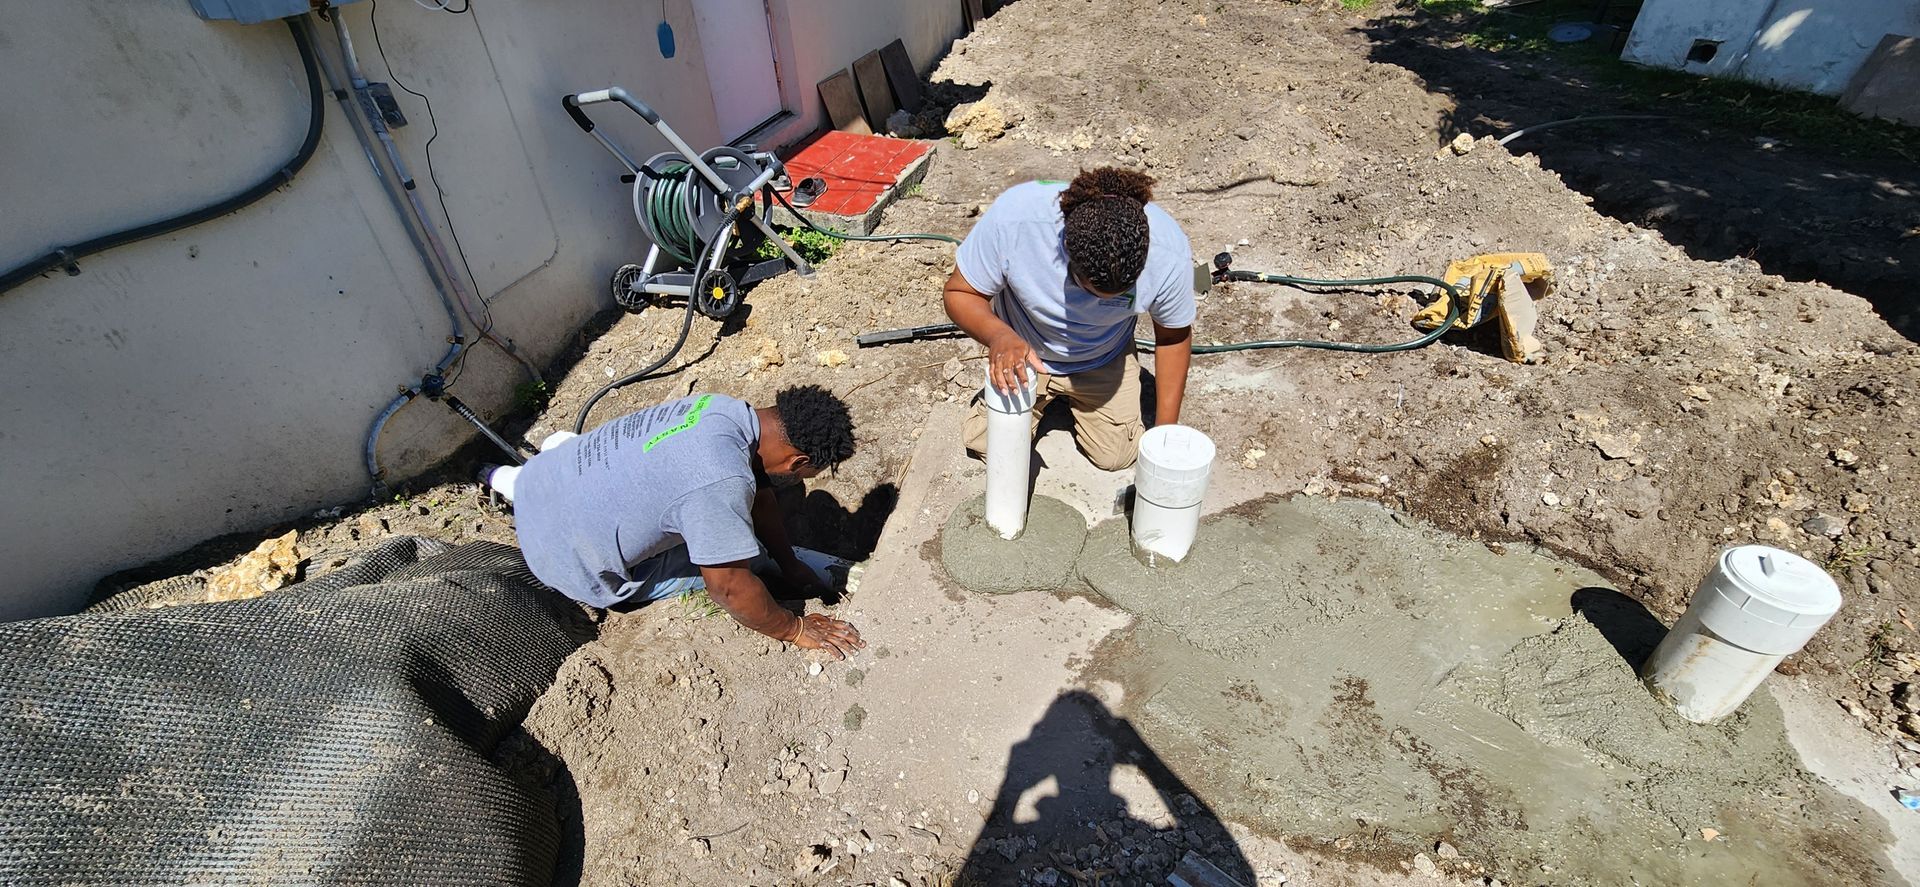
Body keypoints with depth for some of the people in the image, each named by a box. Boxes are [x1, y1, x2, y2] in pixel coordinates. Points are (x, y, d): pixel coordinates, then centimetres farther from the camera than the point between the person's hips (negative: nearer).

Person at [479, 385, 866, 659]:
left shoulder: (726, 409, -11)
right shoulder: (721, 483, -38)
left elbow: (759, 496, 3)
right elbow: (728, 587, -28)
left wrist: (790, 566, 9)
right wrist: (796, 630, -14)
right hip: (566, 557, -7)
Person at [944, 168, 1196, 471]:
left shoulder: (1170, 252, -32)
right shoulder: (1013, 217, -38)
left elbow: (1174, 336, -13)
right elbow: (959, 293, -23)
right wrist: (999, 335, -45)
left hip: (1103, 363, 1)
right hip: (1022, 353, 0)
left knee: (1114, 456, -1)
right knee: (989, 446, -1)